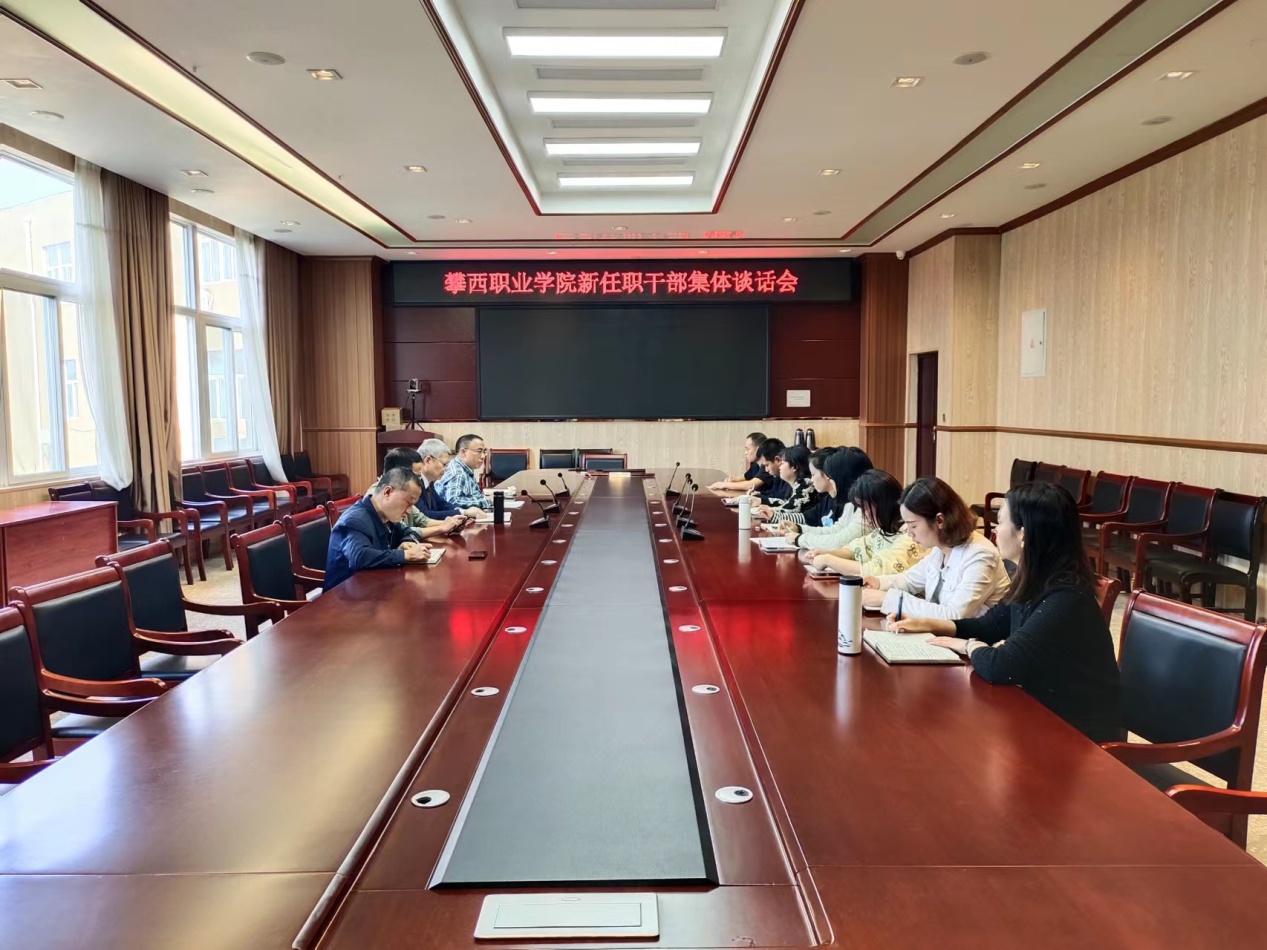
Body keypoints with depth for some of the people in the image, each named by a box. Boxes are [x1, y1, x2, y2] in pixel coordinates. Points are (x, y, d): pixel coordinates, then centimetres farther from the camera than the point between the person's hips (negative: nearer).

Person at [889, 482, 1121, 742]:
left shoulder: (1066, 600, -28)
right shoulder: (1036, 583, 0)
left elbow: (999, 666, -31)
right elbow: (988, 626, 13)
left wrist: (969, 646, -10)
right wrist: (927, 623, 3)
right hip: (1045, 715, 7)